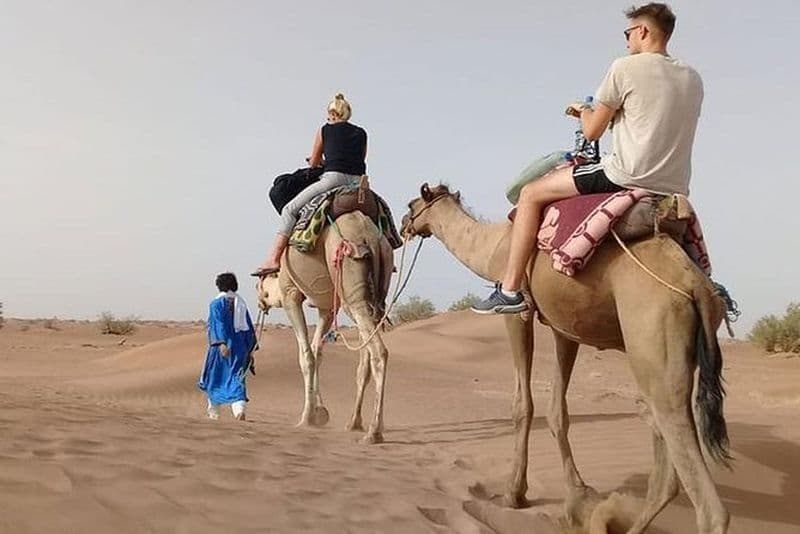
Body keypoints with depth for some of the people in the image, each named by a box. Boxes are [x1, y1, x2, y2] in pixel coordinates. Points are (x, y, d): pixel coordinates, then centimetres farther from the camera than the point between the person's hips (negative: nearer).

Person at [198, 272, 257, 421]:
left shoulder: (216, 303, -5)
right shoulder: (241, 302, 9)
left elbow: (219, 324, -18)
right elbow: (249, 327, 11)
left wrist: (222, 343, -27)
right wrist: (250, 349, 14)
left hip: (222, 345, -3)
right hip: (240, 345, 4)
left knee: (214, 378, 14)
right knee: (235, 379, 1)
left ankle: (213, 412, 25)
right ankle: (240, 409, -23)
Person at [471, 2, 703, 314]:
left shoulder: (626, 68, -5)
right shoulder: (693, 79, 14)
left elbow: (592, 131, -1)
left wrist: (584, 111, 22)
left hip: (628, 177, -6)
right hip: (674, 190, 7)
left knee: (531, 194, 5)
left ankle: (510, 290, 3)